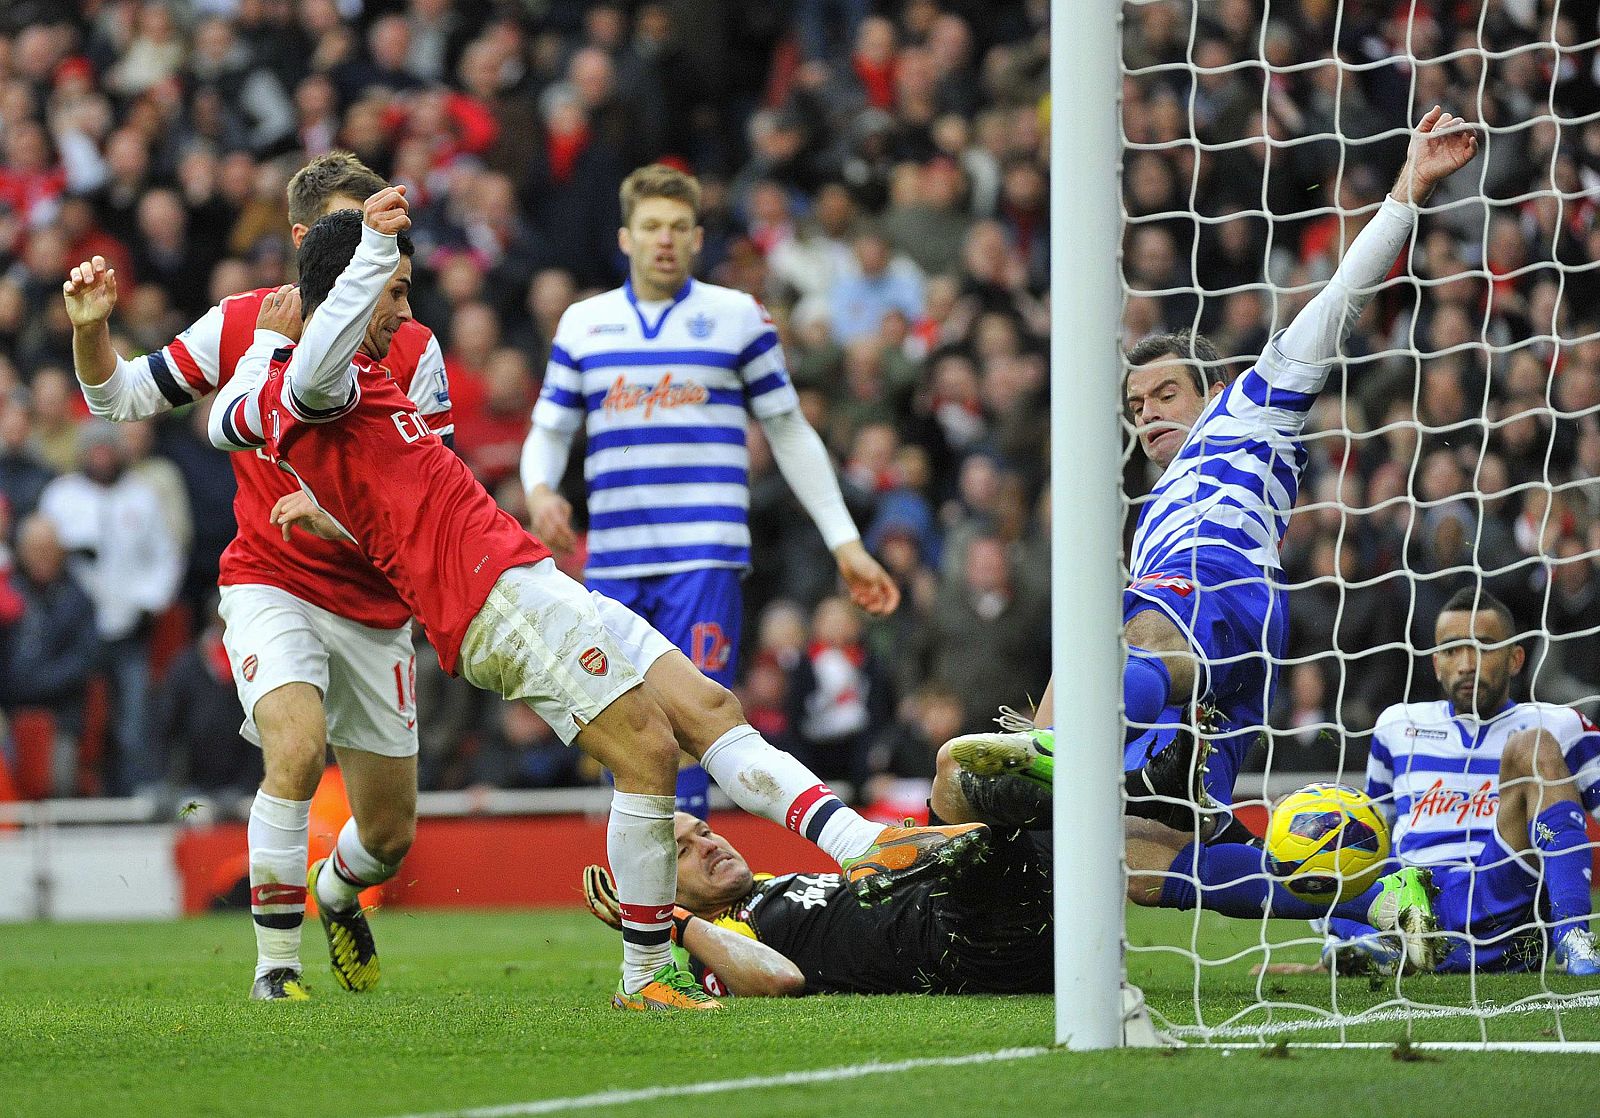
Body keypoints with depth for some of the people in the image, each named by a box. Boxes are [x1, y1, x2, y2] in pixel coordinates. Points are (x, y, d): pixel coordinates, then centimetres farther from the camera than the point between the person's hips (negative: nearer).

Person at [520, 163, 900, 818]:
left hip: (704, 562, -3)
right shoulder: (583, 323, 12)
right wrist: (539, 491, -6)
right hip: (612, 564, 3)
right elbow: (549, 431, 17)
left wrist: (845, 544, 7)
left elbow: (790, 433, 10)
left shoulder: (738, 317, 5)